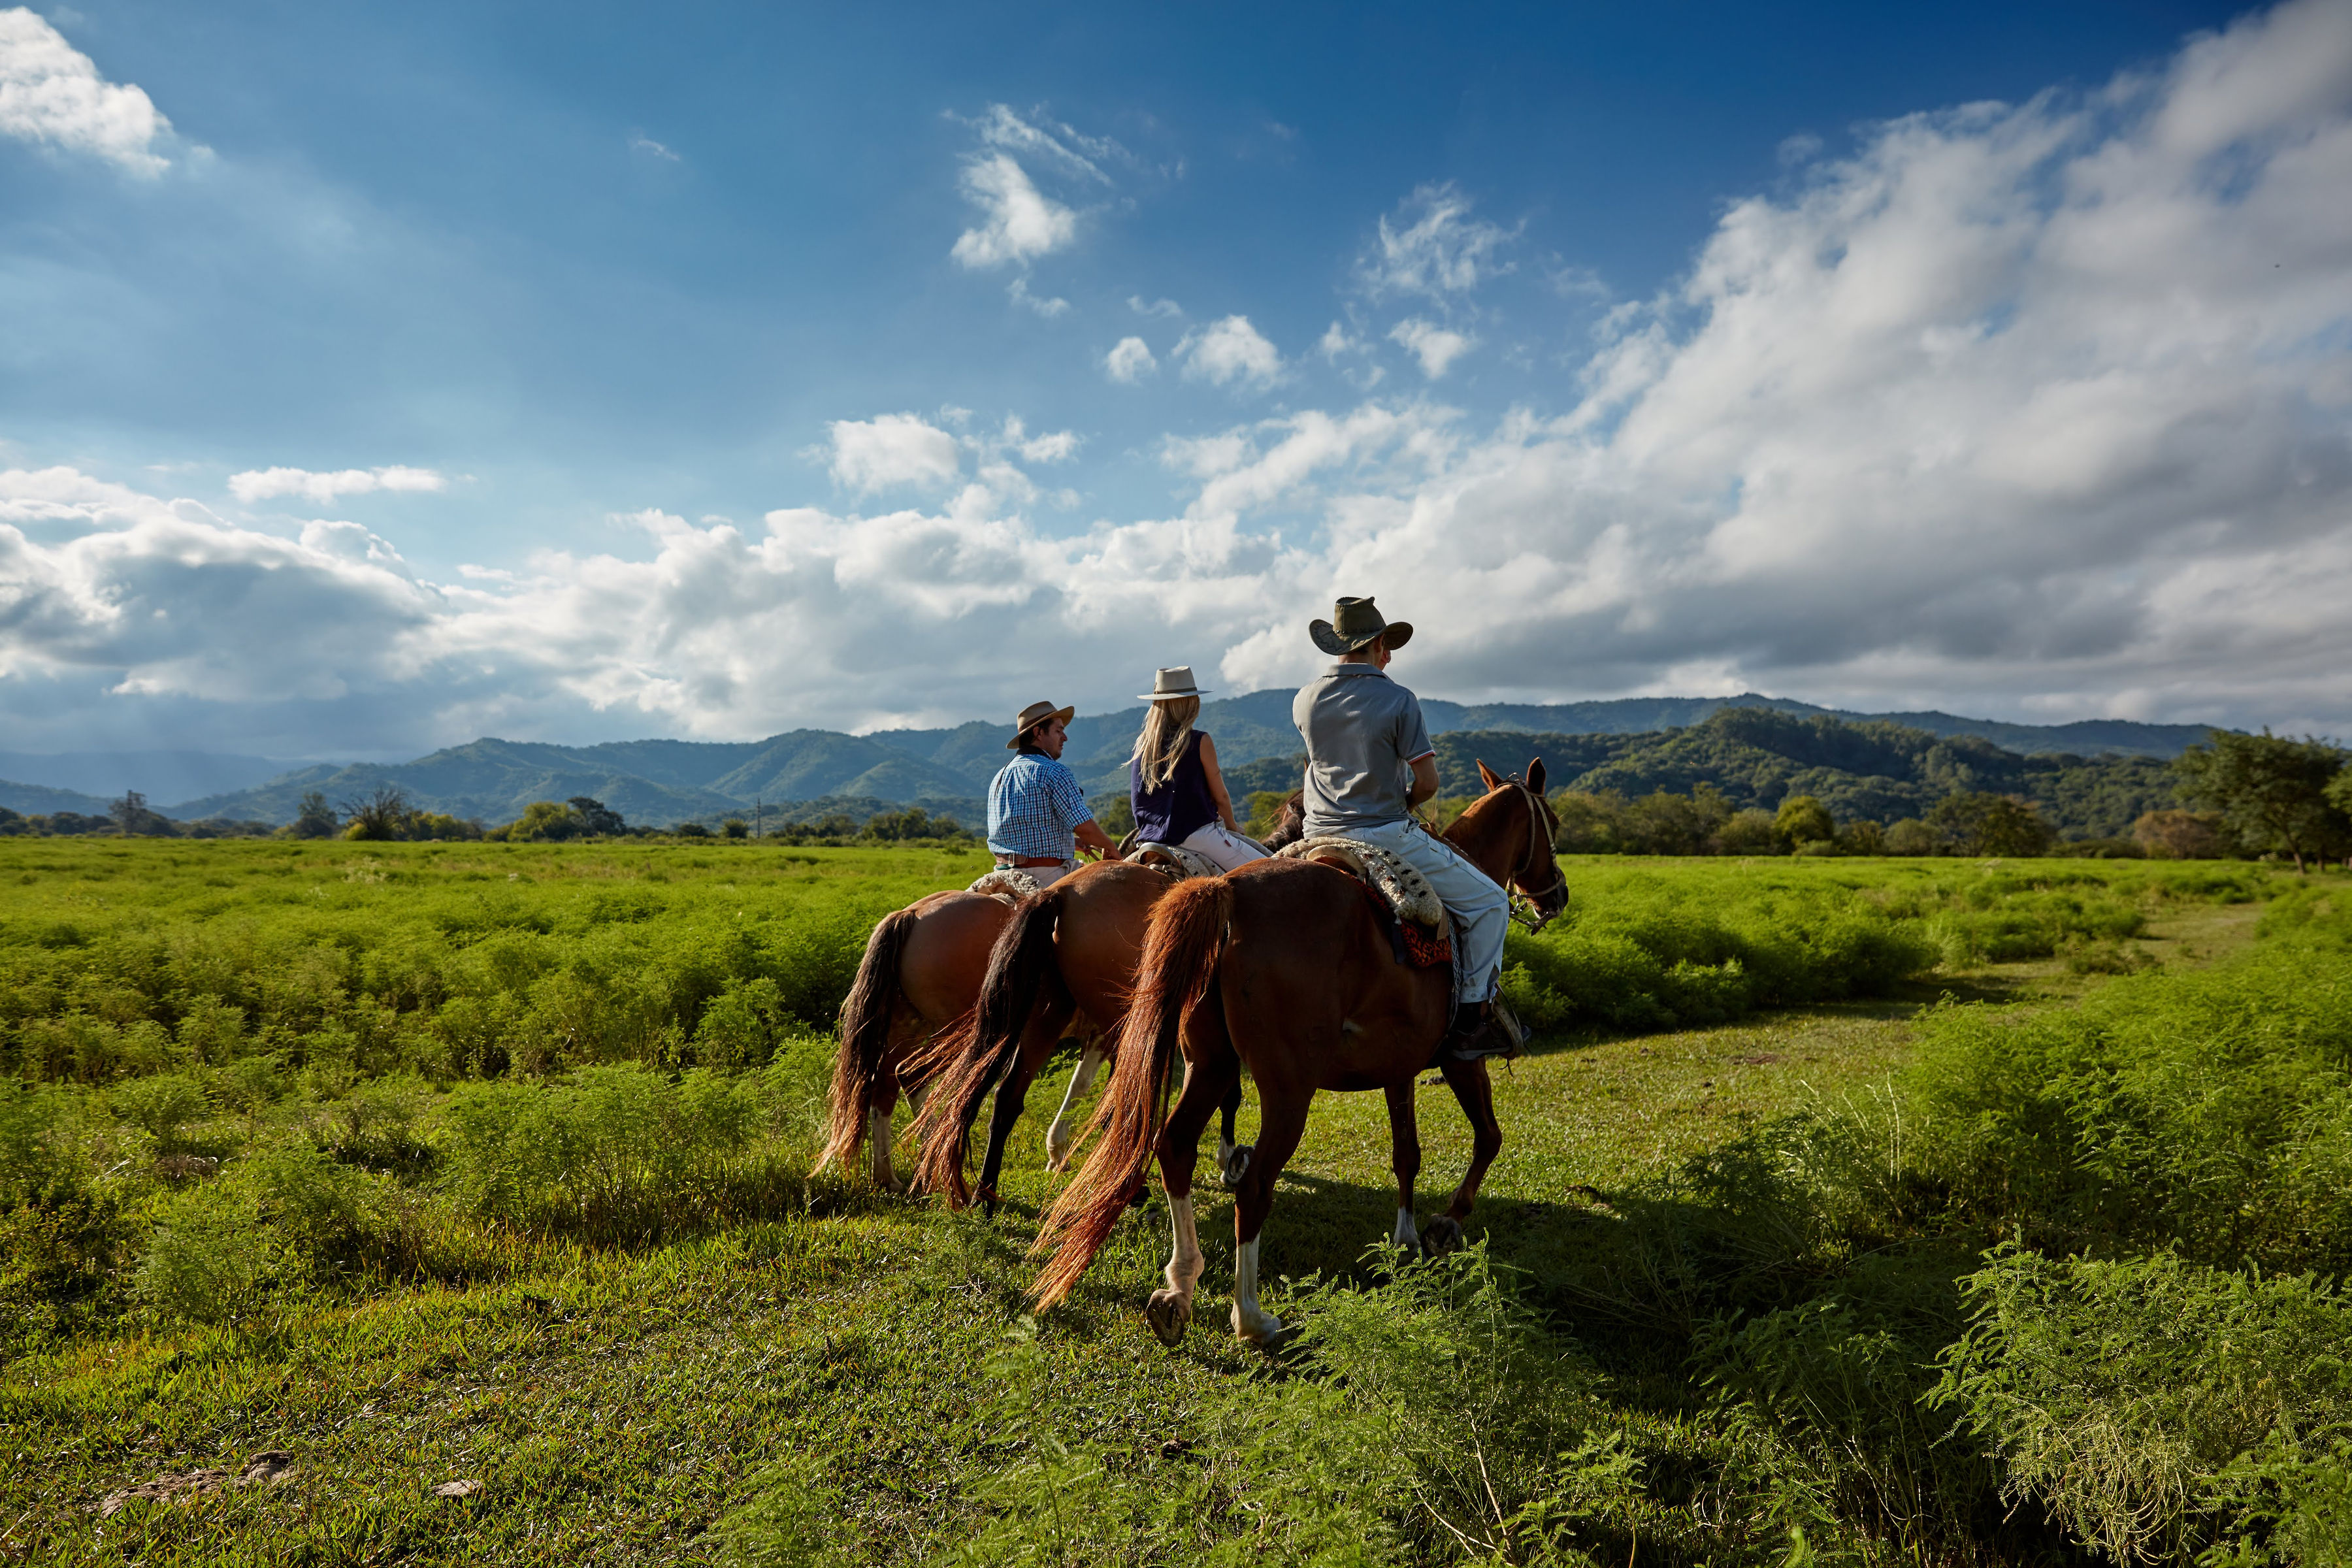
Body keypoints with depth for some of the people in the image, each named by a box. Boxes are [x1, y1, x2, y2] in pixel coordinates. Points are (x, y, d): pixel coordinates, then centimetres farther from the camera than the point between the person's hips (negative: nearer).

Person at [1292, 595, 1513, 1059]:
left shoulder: (1304, 700, 4)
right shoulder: (1399, 700, -11)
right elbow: (1427, 782, -11)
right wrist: (1400, 806, 8)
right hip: (1386, 838, -6)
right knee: (1489, 902, 7)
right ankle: (1473, 1017, 3)